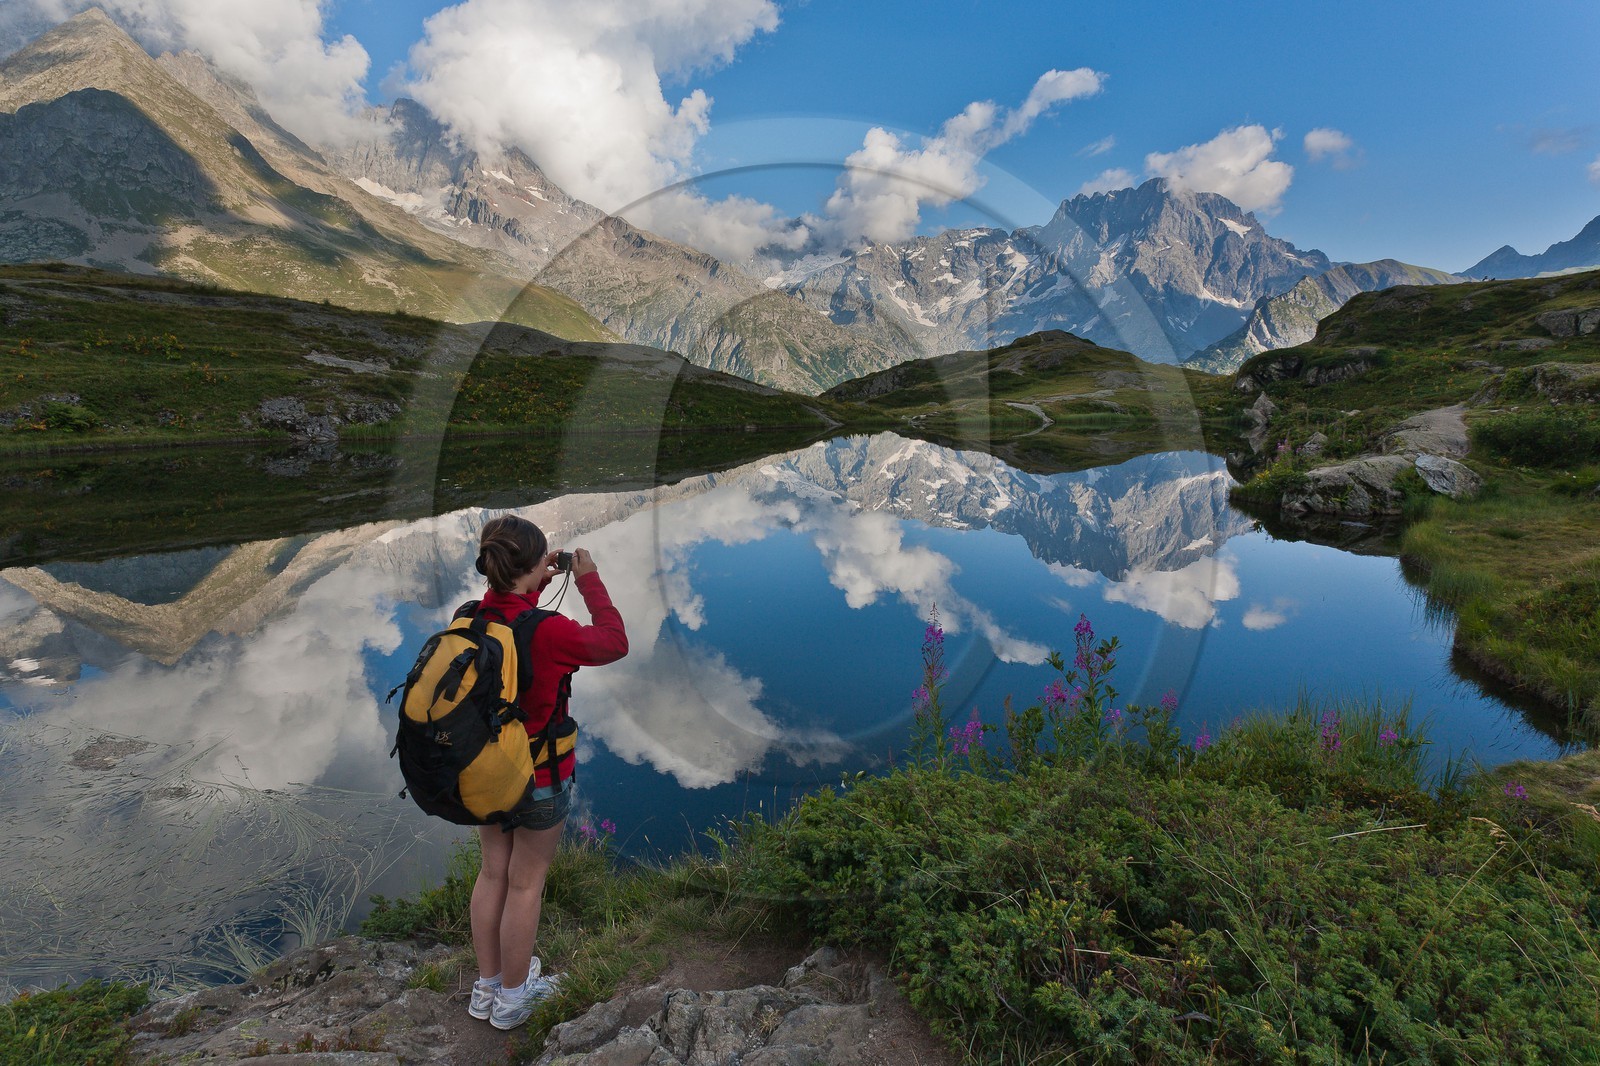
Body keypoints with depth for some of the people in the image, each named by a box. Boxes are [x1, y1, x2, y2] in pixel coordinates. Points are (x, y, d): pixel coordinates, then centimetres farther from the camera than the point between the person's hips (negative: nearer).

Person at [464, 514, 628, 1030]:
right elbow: (614, 642, -12)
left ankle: (486, 987, 41)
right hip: (539, 780, -6)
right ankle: (512, 998, 34)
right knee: (525, 884, 13)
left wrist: (538, 582, 7)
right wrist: (589, 580, -6)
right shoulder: (549, 632, -30)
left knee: (493, 872, 22)